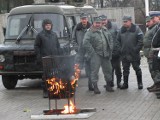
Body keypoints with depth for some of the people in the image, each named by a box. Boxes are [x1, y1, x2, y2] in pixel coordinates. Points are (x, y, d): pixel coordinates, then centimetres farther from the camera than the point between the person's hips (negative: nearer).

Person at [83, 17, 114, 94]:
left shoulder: (105, 31, 13)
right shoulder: (90, 32, -7)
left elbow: (110, 39, 21)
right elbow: (85, 43, -16)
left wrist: (110, 49, 9)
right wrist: (92, 51, -17)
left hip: (106, 54, 6)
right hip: (96, 55, -6)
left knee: (108, 69, 12)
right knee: (94, 71, -6)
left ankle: (108, 85, 25)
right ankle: (95, 87, 0)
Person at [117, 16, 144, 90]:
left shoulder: (136, 29, -6)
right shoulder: (121, 30, 7)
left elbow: (141, 41, -9)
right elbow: (118, 40, 15)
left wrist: (136, 49, -13)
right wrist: (121, 49, 5)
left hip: (134, 54, -4)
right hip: (124, 54, 4)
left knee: (137, 69, 4)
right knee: (125, 69, 10)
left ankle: (140, 83, 12)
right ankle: (125, 83, 17)